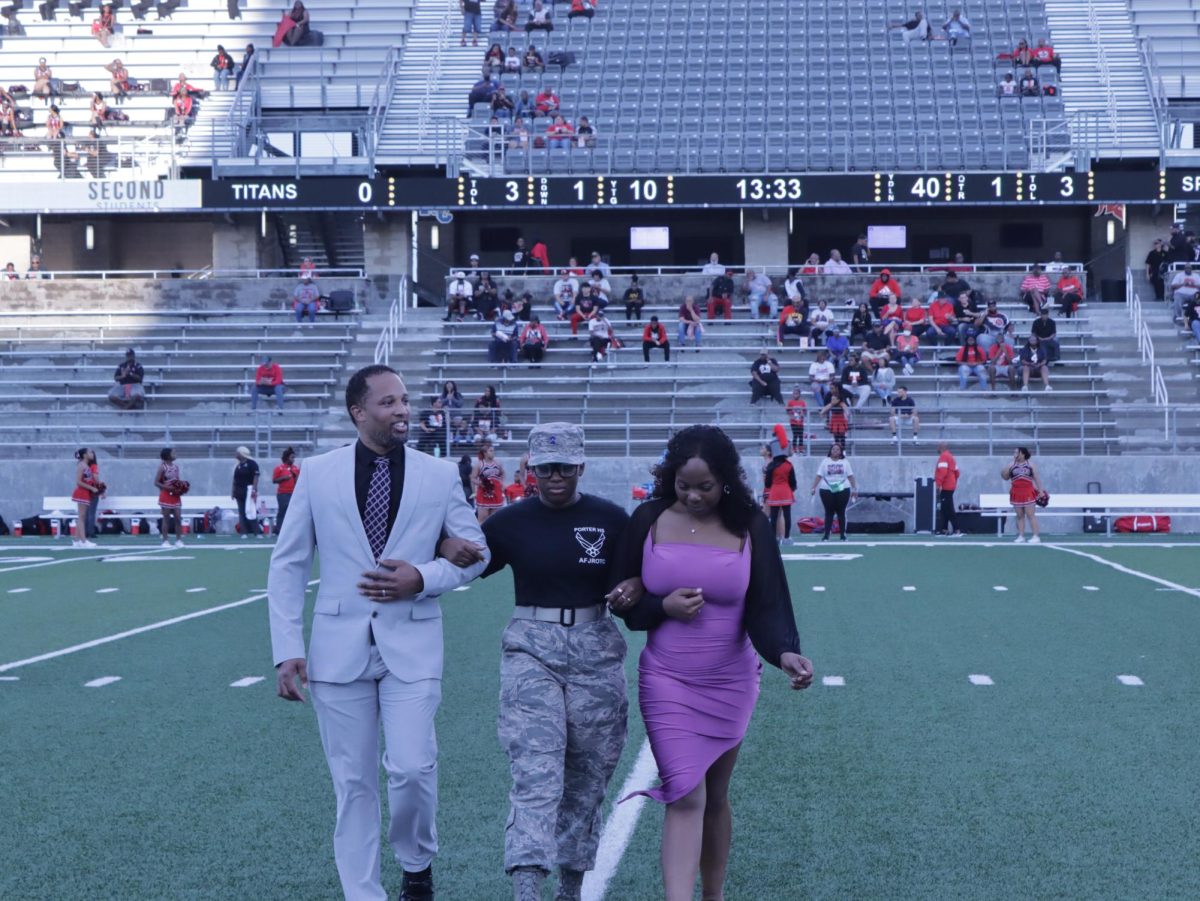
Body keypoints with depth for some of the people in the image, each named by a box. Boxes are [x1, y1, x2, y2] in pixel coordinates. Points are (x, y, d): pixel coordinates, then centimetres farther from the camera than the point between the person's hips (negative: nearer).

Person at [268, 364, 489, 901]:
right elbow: (288, 565, 4)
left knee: (413, 768, -11)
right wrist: (287, 650, -3)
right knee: (353, 781, 5)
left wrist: (423, 578, -9)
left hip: (412, 645, 0)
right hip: (340, 648, 0)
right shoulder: (317, 475, 2)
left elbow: (476, 553, 10)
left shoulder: (440, 476, 3)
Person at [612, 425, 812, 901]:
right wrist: (664, 606, -17)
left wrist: (785, 652, -29)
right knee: (685, 797, -11)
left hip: (730, 683, 1)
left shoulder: (749, 527, -5)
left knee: (714, 797, 14)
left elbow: (767, 606, -10)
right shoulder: (649, 520, -3)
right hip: (666, 682, -1)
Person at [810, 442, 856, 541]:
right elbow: (819, 476, 3)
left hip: (843, 490, 1)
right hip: (827, 490, -1)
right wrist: (814, 488, -4)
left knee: (841, 512, 3)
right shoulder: (825, 462, 6)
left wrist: (854, 489, 6)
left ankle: (842, 535, 8)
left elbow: (850, 476, 9)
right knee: (829, 513, -1)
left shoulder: (845, 462, 8)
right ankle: (826, 535, -2)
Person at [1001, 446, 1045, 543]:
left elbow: (1037, 478, 5)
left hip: (1028, 493, -3)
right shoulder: (1012, 465, 10)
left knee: (1030, 515, -6)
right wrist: (1008, 467, -8)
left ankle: (1036, 536, -6)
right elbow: (1005, 477, 8)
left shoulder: (1030, 464, 5)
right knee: (1020, 516, 5)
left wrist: (1040, 491, 0)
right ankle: (1021, 536, 8)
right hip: (1016, 494, 3)